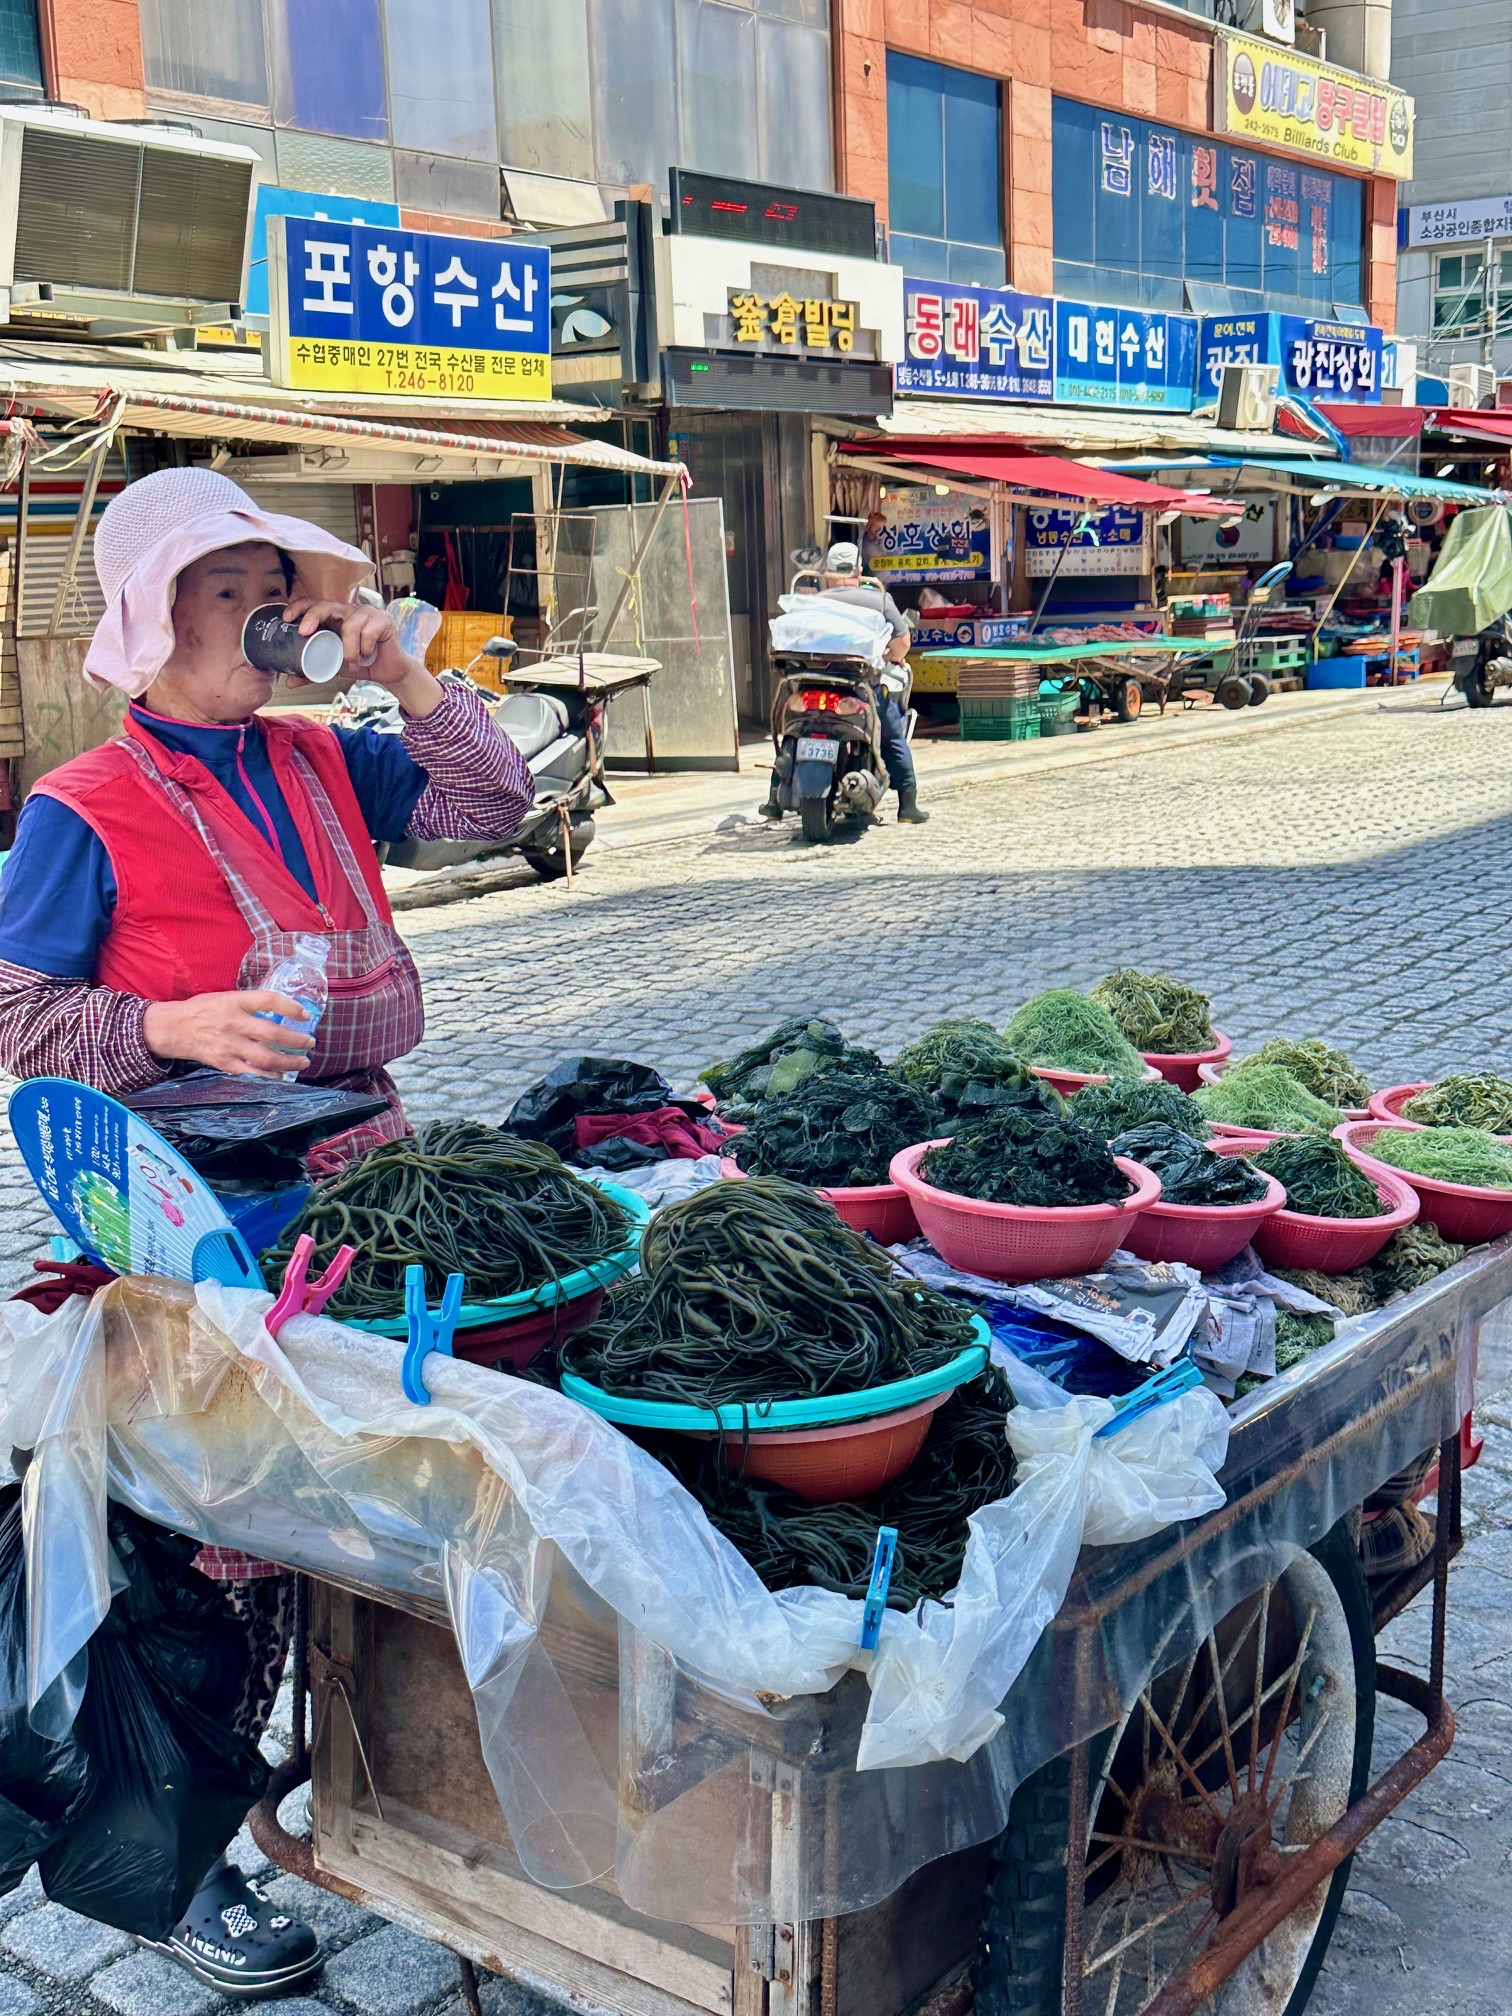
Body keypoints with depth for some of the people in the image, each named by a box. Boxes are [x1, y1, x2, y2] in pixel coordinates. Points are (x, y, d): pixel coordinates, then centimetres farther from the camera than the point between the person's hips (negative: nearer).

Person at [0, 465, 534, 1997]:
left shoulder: (322, 764, 10)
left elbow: (491, 805, 7)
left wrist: (401, 674, -1)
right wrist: (174, 1026, -24)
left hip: (361, 1166, 6)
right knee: (226, 1529, -1)